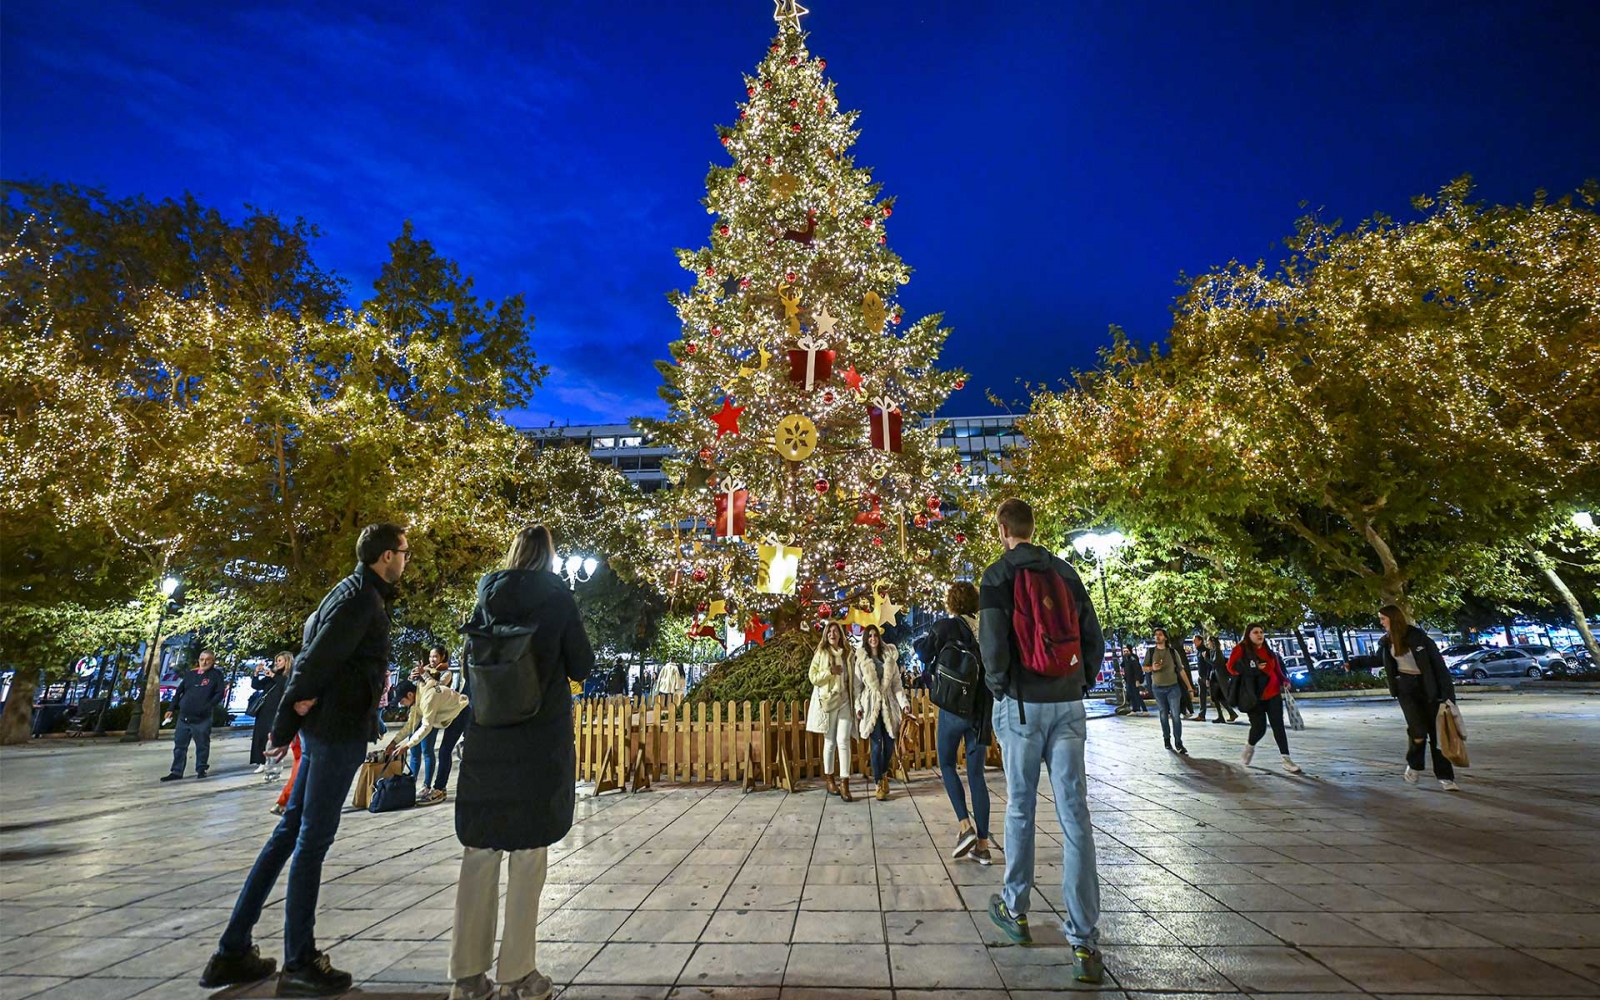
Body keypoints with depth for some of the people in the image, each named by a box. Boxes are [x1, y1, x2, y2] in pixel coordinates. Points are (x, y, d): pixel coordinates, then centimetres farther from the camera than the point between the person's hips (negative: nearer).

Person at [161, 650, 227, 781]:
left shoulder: (216, 675, -1)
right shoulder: (190, 674, 11)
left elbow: (220, 693, -7)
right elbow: (179, 692, 16)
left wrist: (208, 707, -16)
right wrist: (172, 709, 9)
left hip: (202, 718, -4)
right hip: (184, 716, 5)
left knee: (202, 745, 4)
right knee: (179, 745, 8)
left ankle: (201, 769, 14)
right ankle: (176, 772, 16)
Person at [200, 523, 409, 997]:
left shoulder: (352, 592, 15)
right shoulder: (362, 598, -15)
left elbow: (313, 641, 14)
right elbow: (319, 657, -17)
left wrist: (296, 707, 0)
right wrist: (284, 724, -9)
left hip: (324, 726, 10)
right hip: (340, 729, -10)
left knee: (292, 830, 14)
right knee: (313, 838, -1)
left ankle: (232, 952, 23)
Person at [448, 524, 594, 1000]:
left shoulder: (487, 597, 4)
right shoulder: (557, 597, -7)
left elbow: (469, 660, 14)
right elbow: (581, 666, -3)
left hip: (487, 738, 4)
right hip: (541, 739, -3)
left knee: (479, 851, 11)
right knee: (527, 853, 5)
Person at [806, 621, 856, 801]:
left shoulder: (847, 653, 8)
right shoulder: (820, 653, 3)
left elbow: (853, 678, 11)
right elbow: (813, 677, -1)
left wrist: (855, 701, 5)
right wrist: (830, 672, -15)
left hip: (844, 701, 1)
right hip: (827, 701, -1)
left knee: (843, 741, -8)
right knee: (829, 742, 7)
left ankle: (844, 784, -8)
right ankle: (830, 780, 20)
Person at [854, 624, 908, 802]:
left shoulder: (889, 657, 9)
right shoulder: (861, 659, 3)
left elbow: (897, 682, 7)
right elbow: (857, 685, 1)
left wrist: (903, 702, -3)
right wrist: (857, 707, -7)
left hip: (888, 703, 2)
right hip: (870, 704, -2)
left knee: (889, 743, 2)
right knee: (876, 745, -5)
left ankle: (884, 775, 27)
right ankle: (879, 784, 2)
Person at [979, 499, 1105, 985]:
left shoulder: (999, 574, -6)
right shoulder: (1065, 572, 7)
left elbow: (993, 643, -15)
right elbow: (1094, 643, 6)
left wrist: (997, 686, 2)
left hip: (1021, 704, -3)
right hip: (1068, 704, 3)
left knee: (1020, 808, 11)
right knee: (1075, 815, 3)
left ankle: (1014, 910, 26)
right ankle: (1084, 941, 5)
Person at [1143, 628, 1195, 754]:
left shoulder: (1173, 652, -1)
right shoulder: (1150, 651, 1)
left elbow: (1181, 670, 2)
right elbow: (1144, 668, 6)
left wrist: (1189, 688, -1)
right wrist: (1152, 668, -17)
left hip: (1173, 687, -1)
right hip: (1158, 688, 1)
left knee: (1175, 715, -6)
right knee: (1164, 715, 8)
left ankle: (1179, 744, -1)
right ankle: (1167, 740, 20)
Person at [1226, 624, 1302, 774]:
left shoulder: (1269, 651, 12)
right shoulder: (1241, 649, -6)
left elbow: (1277, 669, 16)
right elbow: (1232, 667, -14)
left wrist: (1284, 680, -2)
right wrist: (1254, 669, -21)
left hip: (1273, 694, 5)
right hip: (1254, 696, -5)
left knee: (1278, 726, -1)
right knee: (1259, 727, -2)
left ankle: (1287, 759, 3)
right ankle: (1250, 747, 29)